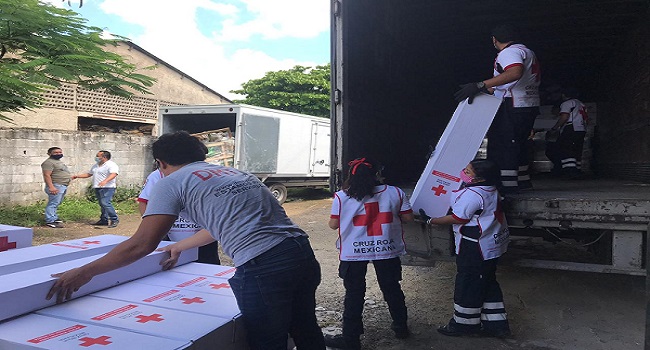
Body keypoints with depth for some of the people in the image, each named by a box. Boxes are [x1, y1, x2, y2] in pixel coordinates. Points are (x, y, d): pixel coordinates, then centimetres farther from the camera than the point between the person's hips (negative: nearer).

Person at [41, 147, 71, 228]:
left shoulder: (58, 162, 20)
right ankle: (50, 221, -8)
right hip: (56, 186, -10)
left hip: (63, 186, 10)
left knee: (57, 203, 15)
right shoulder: (49, 162, -12)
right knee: (53, 203, -10)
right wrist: (51, 187, -27)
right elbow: (47, 175, -20)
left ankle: (54, 218, 23)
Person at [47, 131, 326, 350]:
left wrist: (85, 272, 10)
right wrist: (179, 248, 52)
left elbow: (142, 244, -2)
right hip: (303, 252, 8)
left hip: (262, 268, -8)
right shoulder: (235, 173, 26)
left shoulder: (171, 182, 4)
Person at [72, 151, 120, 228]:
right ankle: (104, 220, 14)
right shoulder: (95, 165, 20)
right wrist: (77, 176, 24)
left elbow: (113, 174, -26)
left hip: (107, 188, -9)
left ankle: (114, 220, -13)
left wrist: (105, 181, -41)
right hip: (97, 188, 9)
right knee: (102, 204, 9)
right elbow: (88, 174, 31)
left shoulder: (111, 165, -9)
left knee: (106, 203, -18)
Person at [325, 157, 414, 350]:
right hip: (387, 250, 2)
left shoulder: (342, 197, -7)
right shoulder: (395, 193, -3)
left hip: (354, 253, -2)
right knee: (392, 289, 19)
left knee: (354, 294, 8)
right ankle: (401, 327, 35)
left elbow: (333, 224, -4)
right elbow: (408, 217, 1)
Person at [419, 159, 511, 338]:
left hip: (475, 249, -10)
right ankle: (496, 323, 26)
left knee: (467, 285, 5)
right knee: (488, 284, 18)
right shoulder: (490, 190, 5)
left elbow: (457, 218, -19)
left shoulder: (471, 195, -25)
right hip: (490, 246, 10)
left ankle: (463, 324, 20)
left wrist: (430, 220, -10)